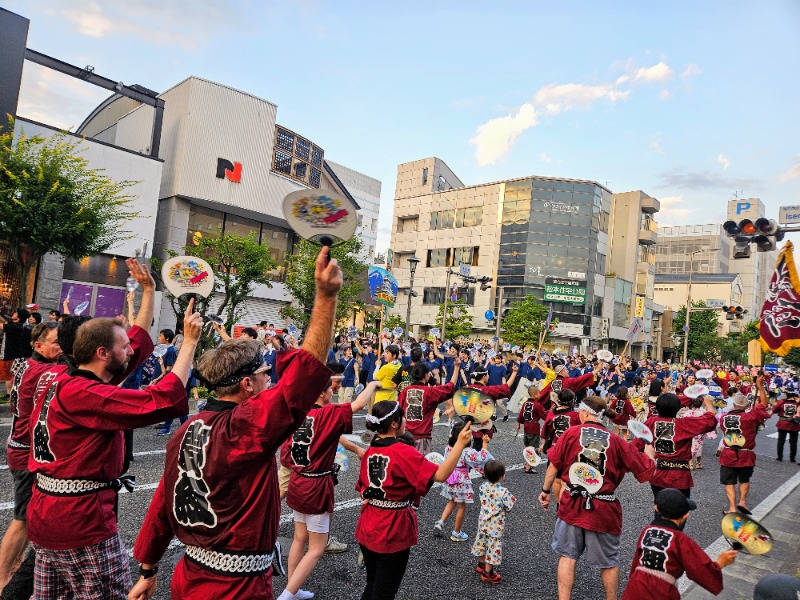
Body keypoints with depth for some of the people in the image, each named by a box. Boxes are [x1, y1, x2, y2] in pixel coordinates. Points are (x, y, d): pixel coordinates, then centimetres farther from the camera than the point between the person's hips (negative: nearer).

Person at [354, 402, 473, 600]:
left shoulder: (369, 451, 1)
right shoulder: (403, 452, -22)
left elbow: (363, 490, 9)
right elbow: (440, 475, -27)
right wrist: (460, 444, -27)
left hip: (368, 528, 7)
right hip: (393, 532, -7)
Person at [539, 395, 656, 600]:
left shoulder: (570, 433, -8)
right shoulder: (616, 441, -7)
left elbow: (554, 466, -4)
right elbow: (647, 470, -2)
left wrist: (545, 491, 10)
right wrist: (649, 452, 19)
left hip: (572, 505, 0)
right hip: (603, 510, 0)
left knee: (567, 555, 16)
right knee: (609, 562, 19)